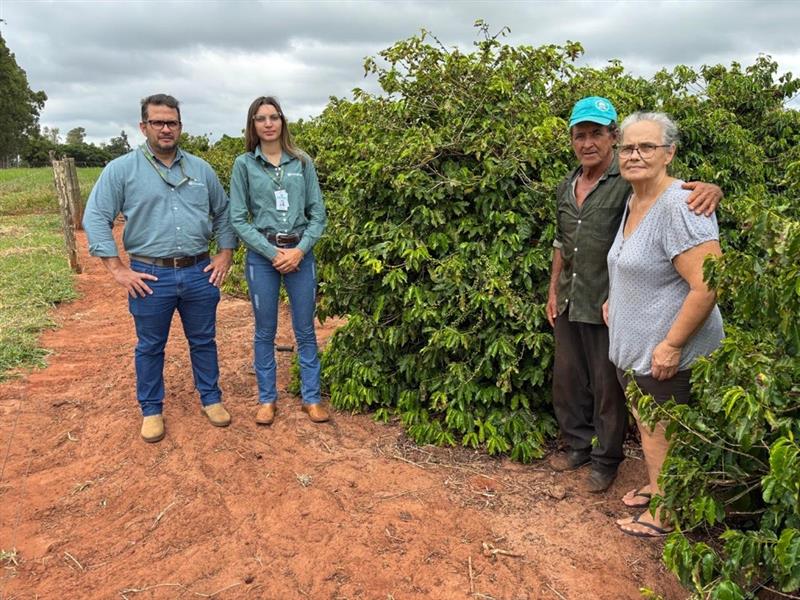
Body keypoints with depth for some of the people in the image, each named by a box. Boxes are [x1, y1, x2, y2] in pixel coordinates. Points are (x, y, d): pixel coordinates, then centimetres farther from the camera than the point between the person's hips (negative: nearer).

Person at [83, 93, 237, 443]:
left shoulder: (200, 169, 8)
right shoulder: (122, 169, -2)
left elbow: (224, 213, 16)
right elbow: (95, 219, -5)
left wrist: (225, 253, 6)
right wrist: (117, 269, -10)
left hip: (199, 273, 3)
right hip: (150, 276, -2)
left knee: (203, 341, 14)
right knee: (150, 346, 11)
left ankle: (211, 399, 31)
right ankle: (151, 410, 27)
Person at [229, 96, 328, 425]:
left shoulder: (302, 162, 3)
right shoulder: (244, 164, 0)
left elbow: (318, 214, 3)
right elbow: (238, 219, -3)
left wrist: (299, 250, -10)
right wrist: (273, 253, -10)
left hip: (301, 254, 1)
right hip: (262, 255, -1)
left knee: (305, 330, 8)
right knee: (265, 332, 9)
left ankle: (312, 397, 20)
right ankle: (267, 399, 23)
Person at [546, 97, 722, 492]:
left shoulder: (630, 181, -14)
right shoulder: (567, 186, 7)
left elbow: (674, 191, -23)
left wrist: (709, 189, -45)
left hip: (607, 306, -6)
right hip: (568, 303, 7)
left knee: (607, 385, 9)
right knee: (567, 378, 18)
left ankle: (606, 459, 29)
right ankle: (577, 445, 39)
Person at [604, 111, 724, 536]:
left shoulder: (679, 205, -23)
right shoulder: (633, 202, 7)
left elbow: (707, 285, -28)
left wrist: (671, 345, -24)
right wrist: (615, 297, 12)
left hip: (667, 356, -9)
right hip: (634, 347, 9)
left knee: (666, 435, 8)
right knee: (646, 424, 23)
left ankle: (664, 515, 28)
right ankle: (655, 487, 44)